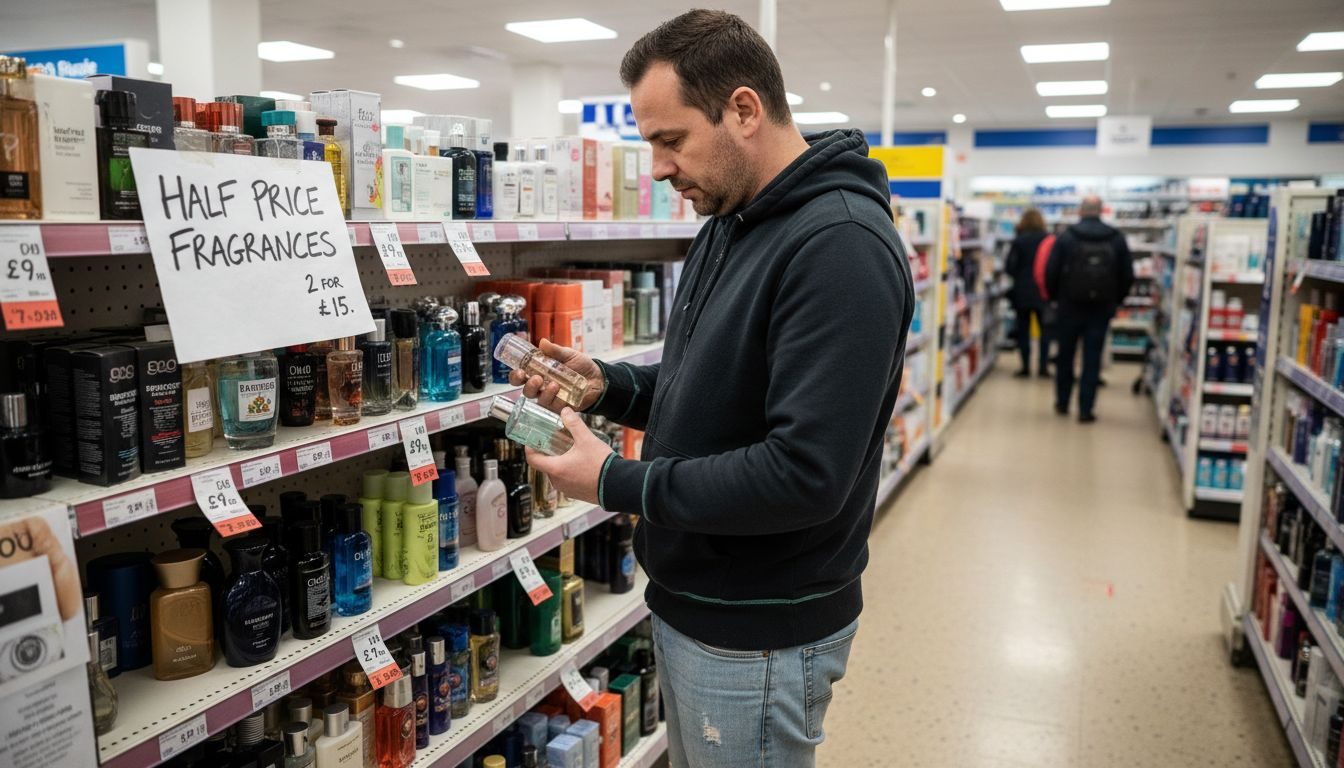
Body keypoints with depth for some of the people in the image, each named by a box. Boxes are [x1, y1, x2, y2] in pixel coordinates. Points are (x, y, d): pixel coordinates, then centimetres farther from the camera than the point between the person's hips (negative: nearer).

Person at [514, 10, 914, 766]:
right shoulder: (728, 226, 8)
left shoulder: (840, 247, -24)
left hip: (759, 638, -9)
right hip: (689, 603, 9)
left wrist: (616, 482, -22)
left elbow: (805, 473, -30)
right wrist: (607, 385, -2)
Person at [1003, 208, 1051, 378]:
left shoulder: (1018, 241, -7)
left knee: (1023, 330, 6)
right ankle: (1043, 366, 5)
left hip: (1022, 292, -1)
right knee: (1045, 329, 10)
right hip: (1043, 292, 1)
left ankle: (1025, 367, 6)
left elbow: (1009, 267, -8)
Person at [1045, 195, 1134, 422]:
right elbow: (1127, 276, 1)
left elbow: (1051, 272, -9)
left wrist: (1054, 296, 7)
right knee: (1092, 360, 4)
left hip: (1070, 306, -1)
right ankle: (1085, 409, 2)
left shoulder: (1065, 237, -6)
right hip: (1102, 308, 1)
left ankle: (1062, 403, 24)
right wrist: (1114, 300, 14)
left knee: (1065, 356, 13)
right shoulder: (1117, 239, 1)